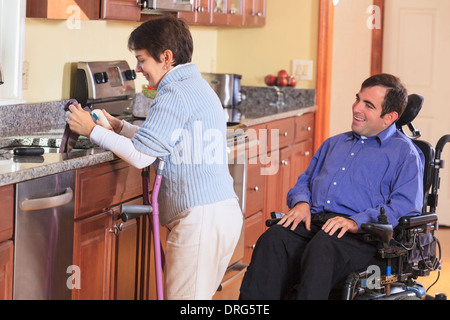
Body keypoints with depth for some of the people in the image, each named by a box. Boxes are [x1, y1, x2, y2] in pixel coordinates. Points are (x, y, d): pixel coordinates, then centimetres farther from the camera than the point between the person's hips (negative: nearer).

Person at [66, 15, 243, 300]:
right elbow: (160, 141, 26)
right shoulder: (198, 87, 20)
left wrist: (93, 131, -3)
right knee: (199, 297, 13)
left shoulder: (176, 94, -12)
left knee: (183, 297, -7)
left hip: (200, 218, -10)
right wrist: (119, 127, 23)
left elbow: (142, 156, -14)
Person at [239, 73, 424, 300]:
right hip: (311, 224, 5)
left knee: (322, 246, -39)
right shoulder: (334, 143, 32)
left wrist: (356, 222, -18)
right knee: (273, 238, -28)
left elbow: (407, 207, -4)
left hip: (359, 234, -5)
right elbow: (304, 181, 32)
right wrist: (301, 203, 6)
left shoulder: (405, 153, 10)